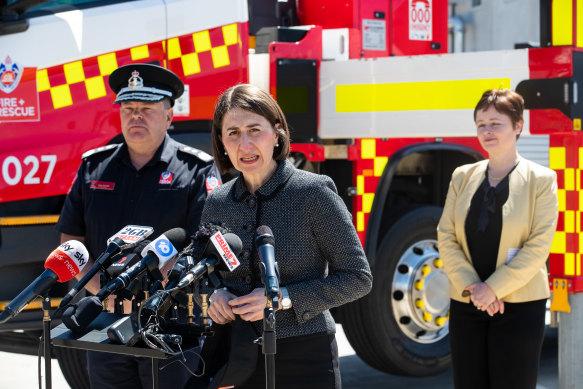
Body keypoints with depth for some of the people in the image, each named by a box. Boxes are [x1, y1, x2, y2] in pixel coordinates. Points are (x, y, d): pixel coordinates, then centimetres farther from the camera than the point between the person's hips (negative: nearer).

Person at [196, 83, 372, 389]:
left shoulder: (313, 193, -9)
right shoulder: (216, 203, 5)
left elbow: (357, 279, -8)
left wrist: (284, 298, -18)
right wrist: (214, 294, -6)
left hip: (304, 359, -4)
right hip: (236, 362, 4)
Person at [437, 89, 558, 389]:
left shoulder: (541, 179, -3)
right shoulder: (462, 176, 8)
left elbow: (539, 246, -10)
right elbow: (445, 238, 3)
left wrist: (493, 288, -15)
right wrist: (471, 287, -10)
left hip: (520, 306, -4)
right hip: (466, 305, 4)